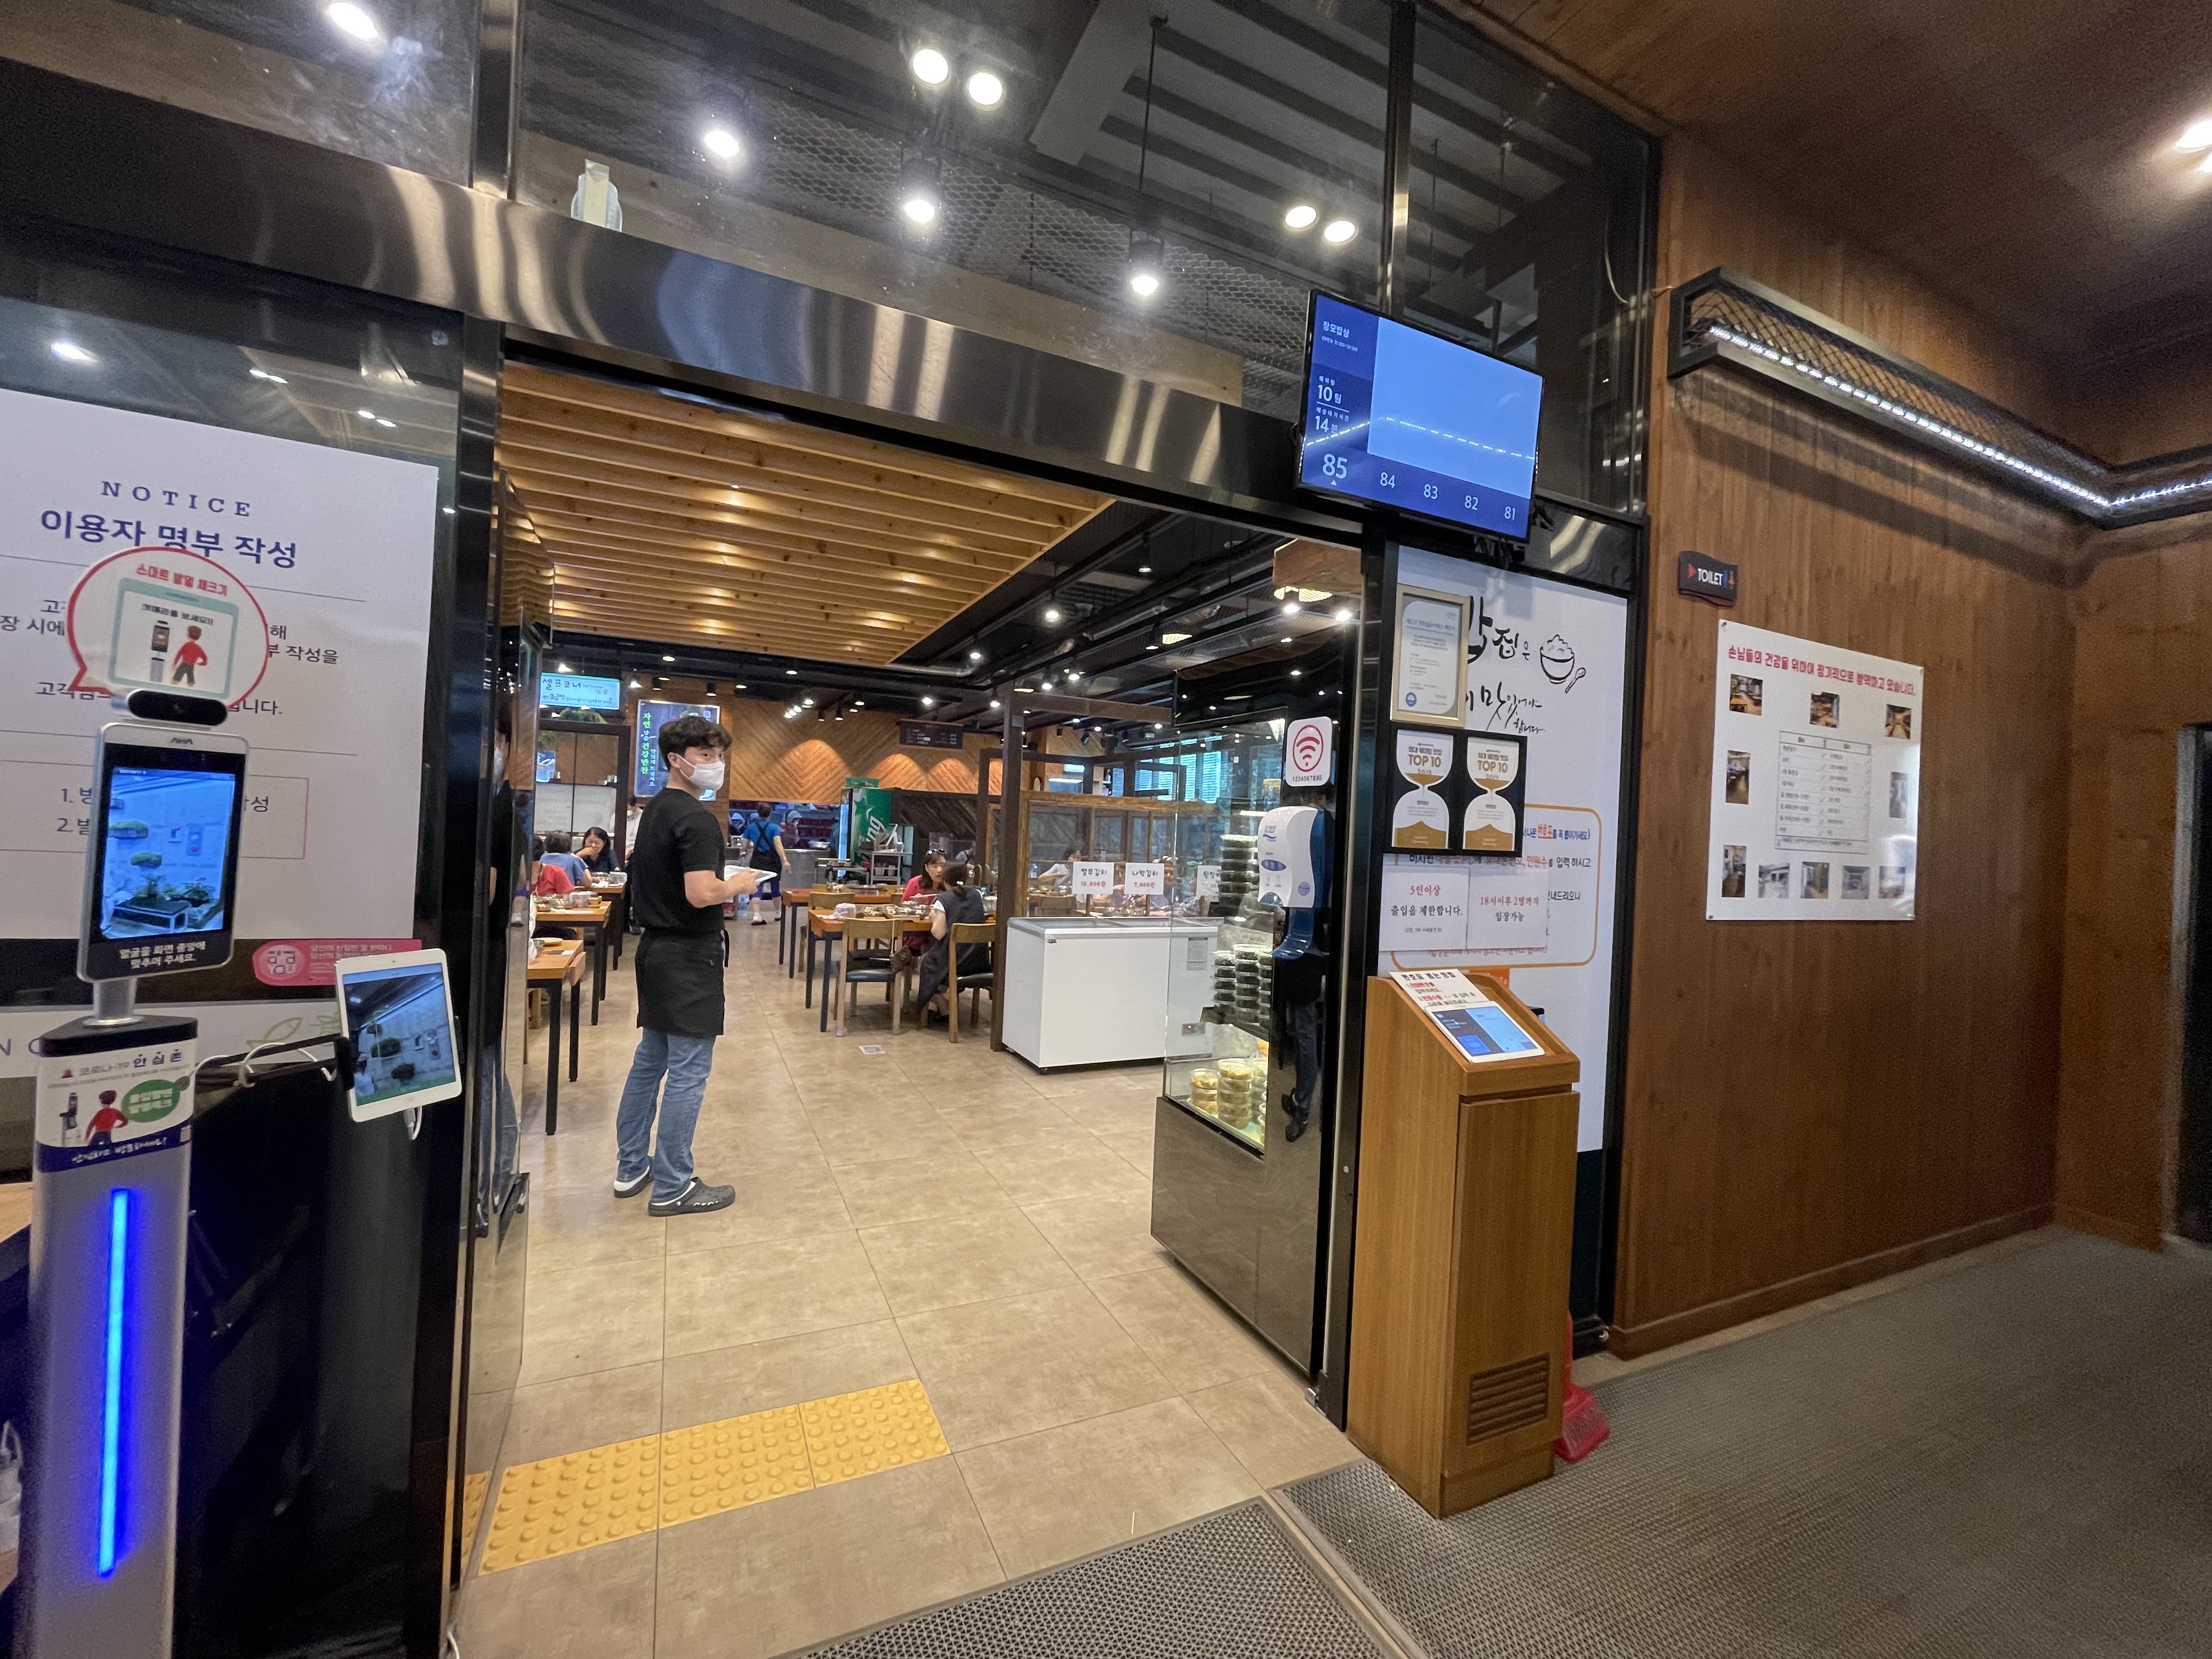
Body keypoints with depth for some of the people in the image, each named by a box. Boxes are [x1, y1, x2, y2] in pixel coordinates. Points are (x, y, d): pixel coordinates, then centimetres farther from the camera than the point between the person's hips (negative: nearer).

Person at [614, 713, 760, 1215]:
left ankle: (631, 1168, 31)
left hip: (657, 948, 10)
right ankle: (672, 1188, 10)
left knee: (650, 1059, 18)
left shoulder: (654, 810, 11)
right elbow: (701, 894, -28)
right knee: (687, 1072, 0)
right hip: (689, 956, -10)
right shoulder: (696, 817, -19)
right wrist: (738, 884, -10)